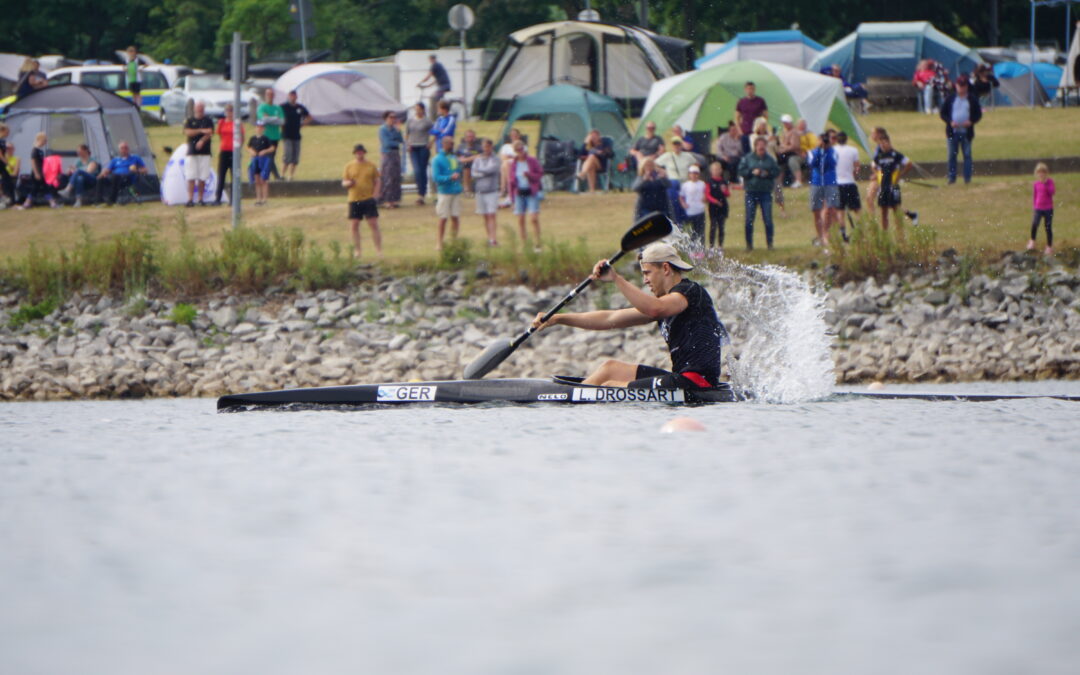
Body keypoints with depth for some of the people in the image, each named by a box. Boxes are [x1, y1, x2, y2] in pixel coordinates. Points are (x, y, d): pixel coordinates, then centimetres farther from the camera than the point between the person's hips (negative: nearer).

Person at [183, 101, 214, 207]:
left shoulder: (208, 121, 9)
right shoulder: (189, 121, 10)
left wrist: (202, 141, -22)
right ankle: (190, 199, -7)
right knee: (191, 177, -6)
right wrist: (201, 131, -12)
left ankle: (201, 198, 7)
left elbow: (210, 133, -4)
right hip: (191, 152, 0)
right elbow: (187, 132, -4)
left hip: (205, 152, 0)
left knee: (202, 178, 0)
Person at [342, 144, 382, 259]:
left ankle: (379, 250, 0)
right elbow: (343, 183, 8)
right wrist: (348, 183, -15)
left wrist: (374, 194, -5)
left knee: (374, 224, -4)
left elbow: (376, 182, 9)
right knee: (354, 226, 0)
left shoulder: (371, 166, 6)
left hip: (369, 199, -1)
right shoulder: (349, 166, 7)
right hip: (354, 200, 1)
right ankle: (357, 250, 10)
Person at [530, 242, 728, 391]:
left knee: (609, 390, -11)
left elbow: (655, 309, -31)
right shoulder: (664, 301, 21)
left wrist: (616, 279, -29)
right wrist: (558, 319, 16)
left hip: (696, 381, -10)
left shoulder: (691, 291, -8)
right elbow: (610, 319, 20)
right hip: (683, 377, 10)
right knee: (610, 367, 16)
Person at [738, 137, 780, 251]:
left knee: (768, 219, -1)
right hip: (751, 193, 0)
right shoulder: (747, 158, 3)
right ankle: (749, 243, 9)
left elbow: (777, 171, 8)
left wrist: (768, 173, -10)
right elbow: (741, 171, 0)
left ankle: (770, 243, 6)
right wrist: (752, 172, -14)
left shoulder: (770, 159, 7)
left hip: (766, 193, 0)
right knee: (749, 220, 1)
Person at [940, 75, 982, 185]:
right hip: (952, 131, 1)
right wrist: (950, 122, -10)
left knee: (967, 155, 0)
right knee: (952, 155, 1)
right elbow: (943, 113, 7)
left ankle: (967, 178, 3)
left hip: (966, 132, -1)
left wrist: (971, 122, -12)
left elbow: (978, 114, 6)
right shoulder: (950, 98, 5)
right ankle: (952, 177, 6)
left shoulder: (972, 99, 3)